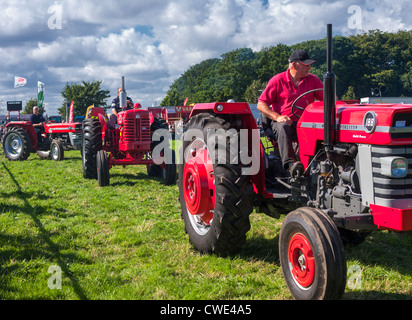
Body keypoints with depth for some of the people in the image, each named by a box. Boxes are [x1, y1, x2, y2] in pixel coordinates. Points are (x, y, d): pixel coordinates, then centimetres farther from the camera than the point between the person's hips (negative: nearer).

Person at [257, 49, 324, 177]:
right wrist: (277, 117, -15)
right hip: (284, 122, -2)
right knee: (283, 128, -38)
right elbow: (261, 104, 0)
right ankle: (289, 163, -49)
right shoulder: (277, 80, 4)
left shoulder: (313, 80, 14)